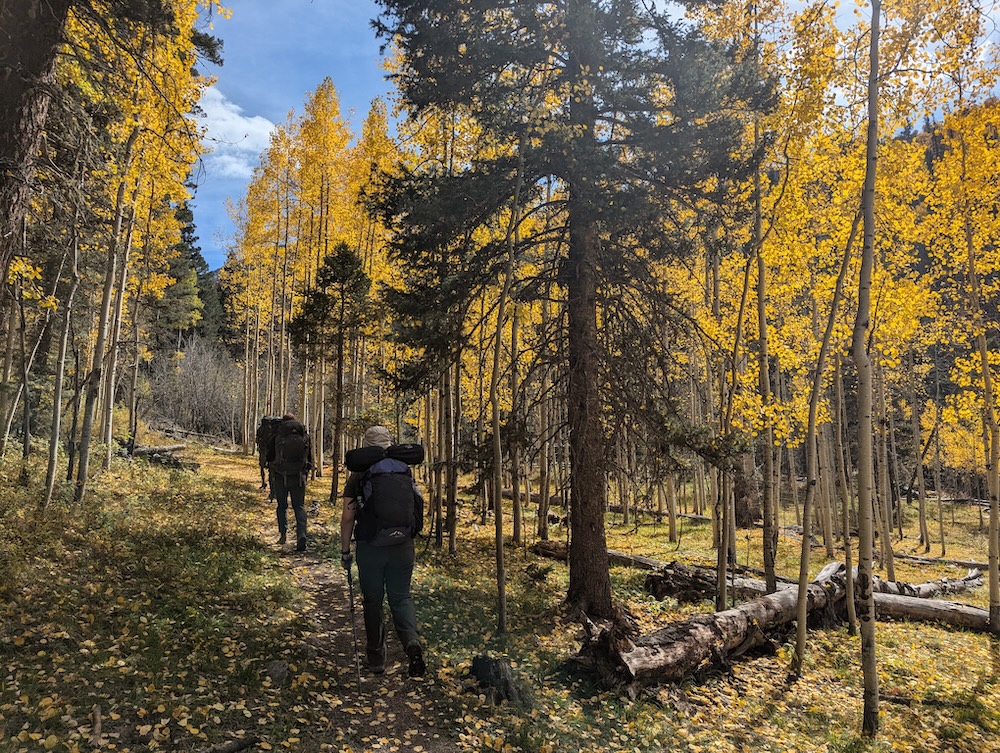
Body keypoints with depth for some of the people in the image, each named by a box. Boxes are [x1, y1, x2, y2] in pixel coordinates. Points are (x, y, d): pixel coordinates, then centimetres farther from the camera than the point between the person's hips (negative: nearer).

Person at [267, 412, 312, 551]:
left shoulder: (276, 438, -5)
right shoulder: (305, 437, 1)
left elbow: (270, 458, 1)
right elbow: (310, 459, 7)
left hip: (280, 477, -1)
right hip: (299, 477, 1)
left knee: (282, 506, 16)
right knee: (299, 506, 5)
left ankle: (283, 534, 15)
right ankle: (301, 534, -12)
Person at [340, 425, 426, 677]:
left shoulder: (358, 477, -4)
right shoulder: (406, 473, 6)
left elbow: (348, 517, -5)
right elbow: (419, 509, 11)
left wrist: (345, 551, 3)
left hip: (370, 549, -2)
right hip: (403, 547, 2)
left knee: (372, 602, 13)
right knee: (401, 598, 12)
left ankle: (376, 657, 22)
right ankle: (412, 641, -13)